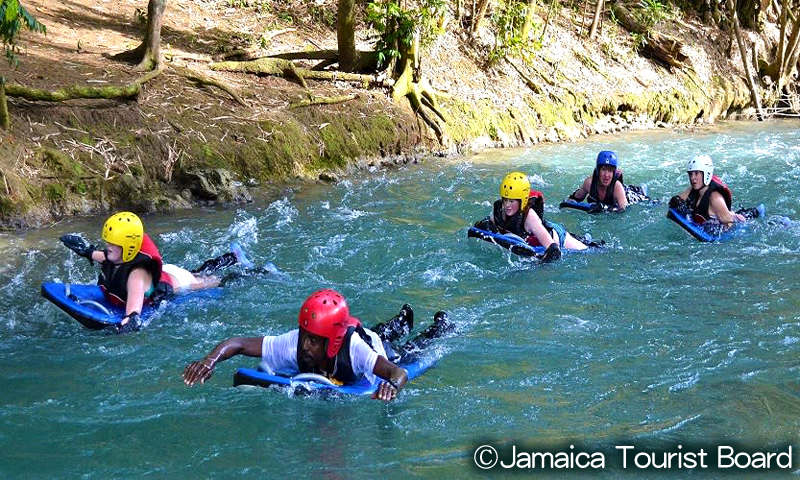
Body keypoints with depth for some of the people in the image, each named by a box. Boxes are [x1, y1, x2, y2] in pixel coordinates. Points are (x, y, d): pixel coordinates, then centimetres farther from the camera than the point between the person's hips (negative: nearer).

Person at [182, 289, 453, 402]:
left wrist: (392, 385, -83)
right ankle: (397, 325, 67)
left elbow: (398, 373, -60)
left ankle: (439, 328, 57)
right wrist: (210, 360, -60)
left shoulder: (353, 349, -51)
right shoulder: (293, 344, -43)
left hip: (378, 349, -3)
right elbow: (238, 343, -42)